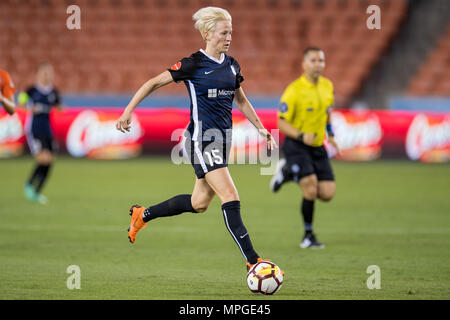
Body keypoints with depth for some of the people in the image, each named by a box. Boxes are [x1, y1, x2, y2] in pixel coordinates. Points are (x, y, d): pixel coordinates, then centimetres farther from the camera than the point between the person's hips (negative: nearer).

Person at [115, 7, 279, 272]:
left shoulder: (232, 65, 10)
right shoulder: (194, 64, -10)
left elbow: (241, 100, 24)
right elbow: (154, 83, -6)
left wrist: (261, 128, 18)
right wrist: (128, 111, -12)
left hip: (223, 138, 8)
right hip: (202, 138, -8)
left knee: (200, 203, 14)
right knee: (231, 197, -16)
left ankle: (143, 215, 35)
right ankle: (253, 261, -17)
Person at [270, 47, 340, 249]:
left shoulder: (328, 86, 3)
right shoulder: (294, 90, -16)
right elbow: (281, 123, -14)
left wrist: (330, 135, 12)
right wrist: (302, 136, -29)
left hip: (318, 147, 6)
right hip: (296, 146, -6)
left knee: (327, 194, -3)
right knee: (311, 189, -21)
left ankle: (289, 173, 23)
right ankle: (308, 236, 0)